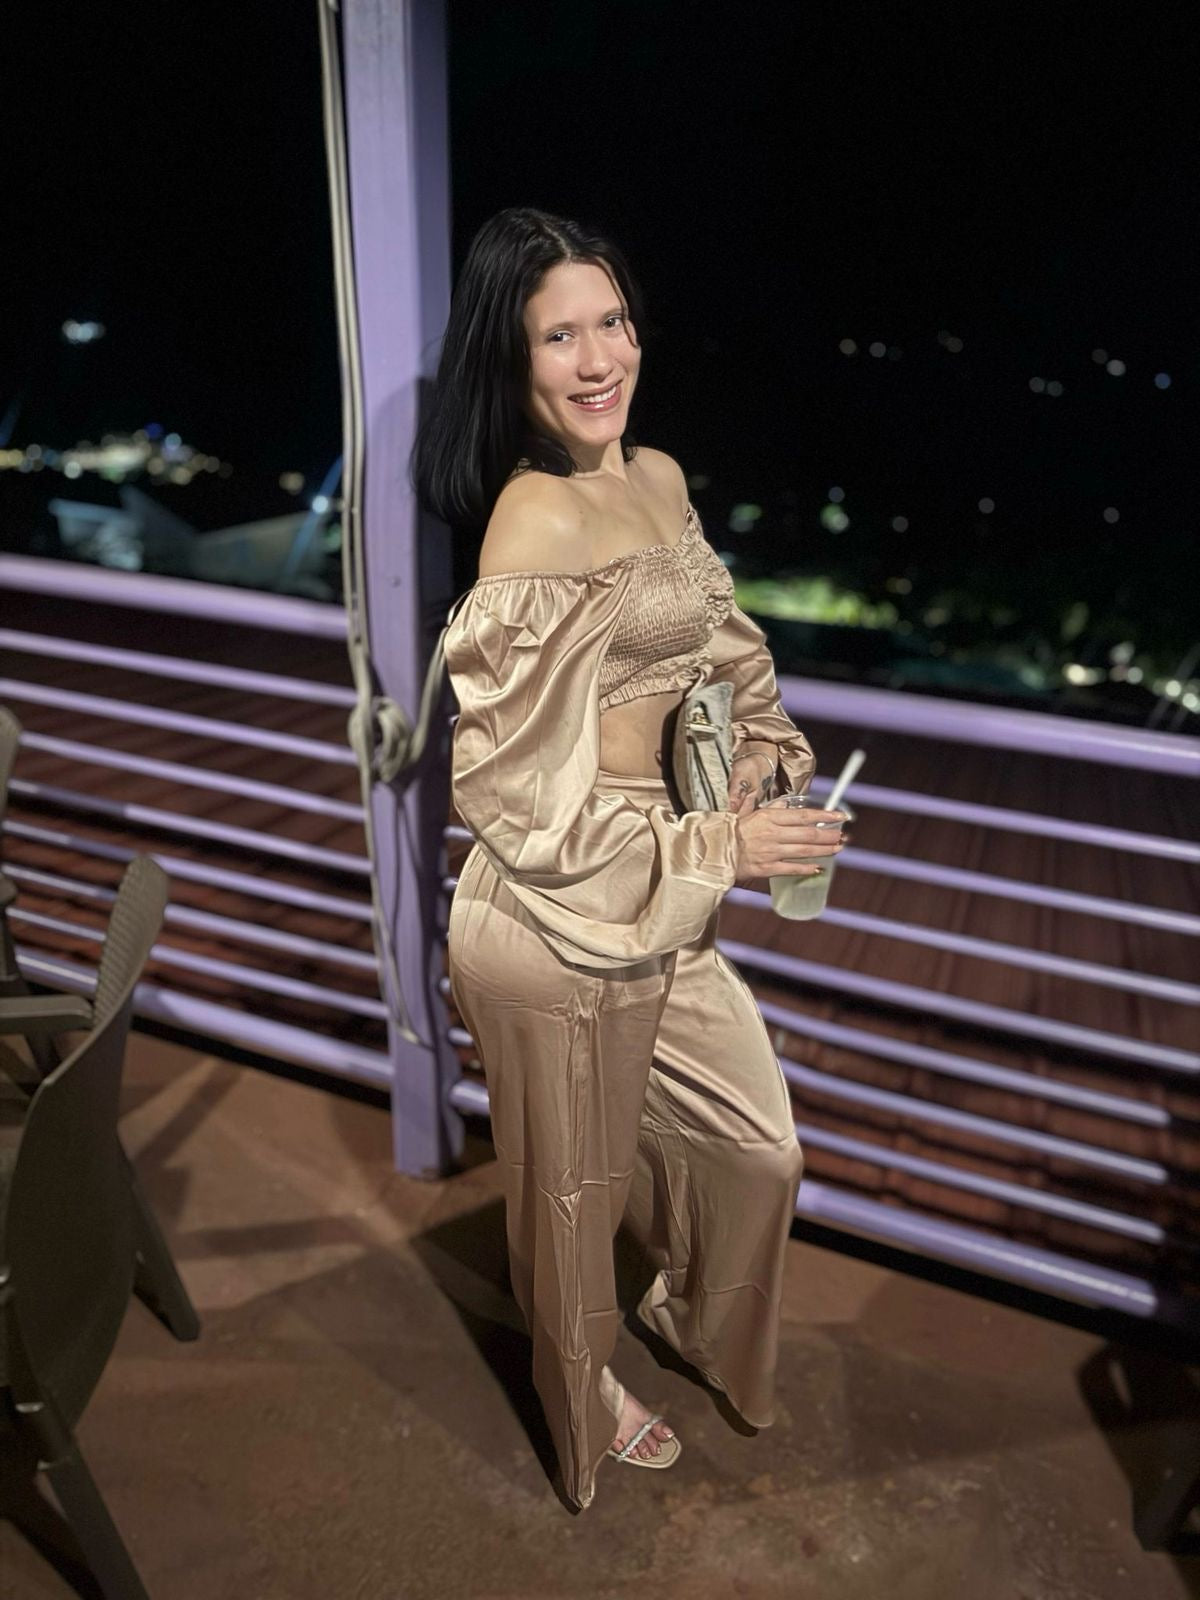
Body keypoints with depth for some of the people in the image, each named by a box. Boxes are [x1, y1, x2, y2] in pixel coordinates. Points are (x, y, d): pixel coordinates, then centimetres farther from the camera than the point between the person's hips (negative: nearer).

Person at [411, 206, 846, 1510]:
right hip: (558, 924, -8)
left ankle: (688, 1317, 57)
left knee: (758, 1146, 23)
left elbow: (727, 643, 17)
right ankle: (587, 1409, 52)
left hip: (661, 913, 8)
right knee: (575, 1191, 18)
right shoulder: (536, 516, -20)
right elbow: (517, 785, -22)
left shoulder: (660, 477, 6)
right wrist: (721, 847, -17)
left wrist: (767, 755, -2)